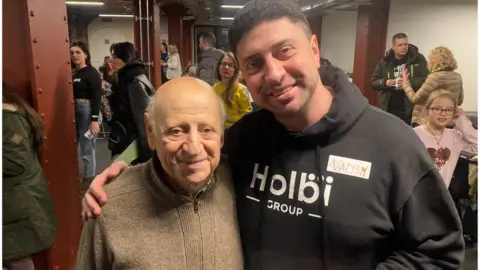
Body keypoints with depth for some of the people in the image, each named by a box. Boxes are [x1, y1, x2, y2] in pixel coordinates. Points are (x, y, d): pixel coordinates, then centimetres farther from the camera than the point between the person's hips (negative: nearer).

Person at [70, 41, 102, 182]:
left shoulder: (92, 73, -10)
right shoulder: (72, 73, 11)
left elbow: (97, 97, -15)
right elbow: (70, 95, 14)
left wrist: (95, 120, -20)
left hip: (88, 113, -7)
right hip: (74, 113, 8)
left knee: (87, 151, 0)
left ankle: (89, 181, 15)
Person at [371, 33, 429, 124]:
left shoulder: (418, 59, -1)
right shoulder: (385, 62, 6)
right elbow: (373, 82, 7)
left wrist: (409, 83, -22)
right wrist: (385, 82, -13)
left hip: (410, 110, -2)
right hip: (389, 110, 3)